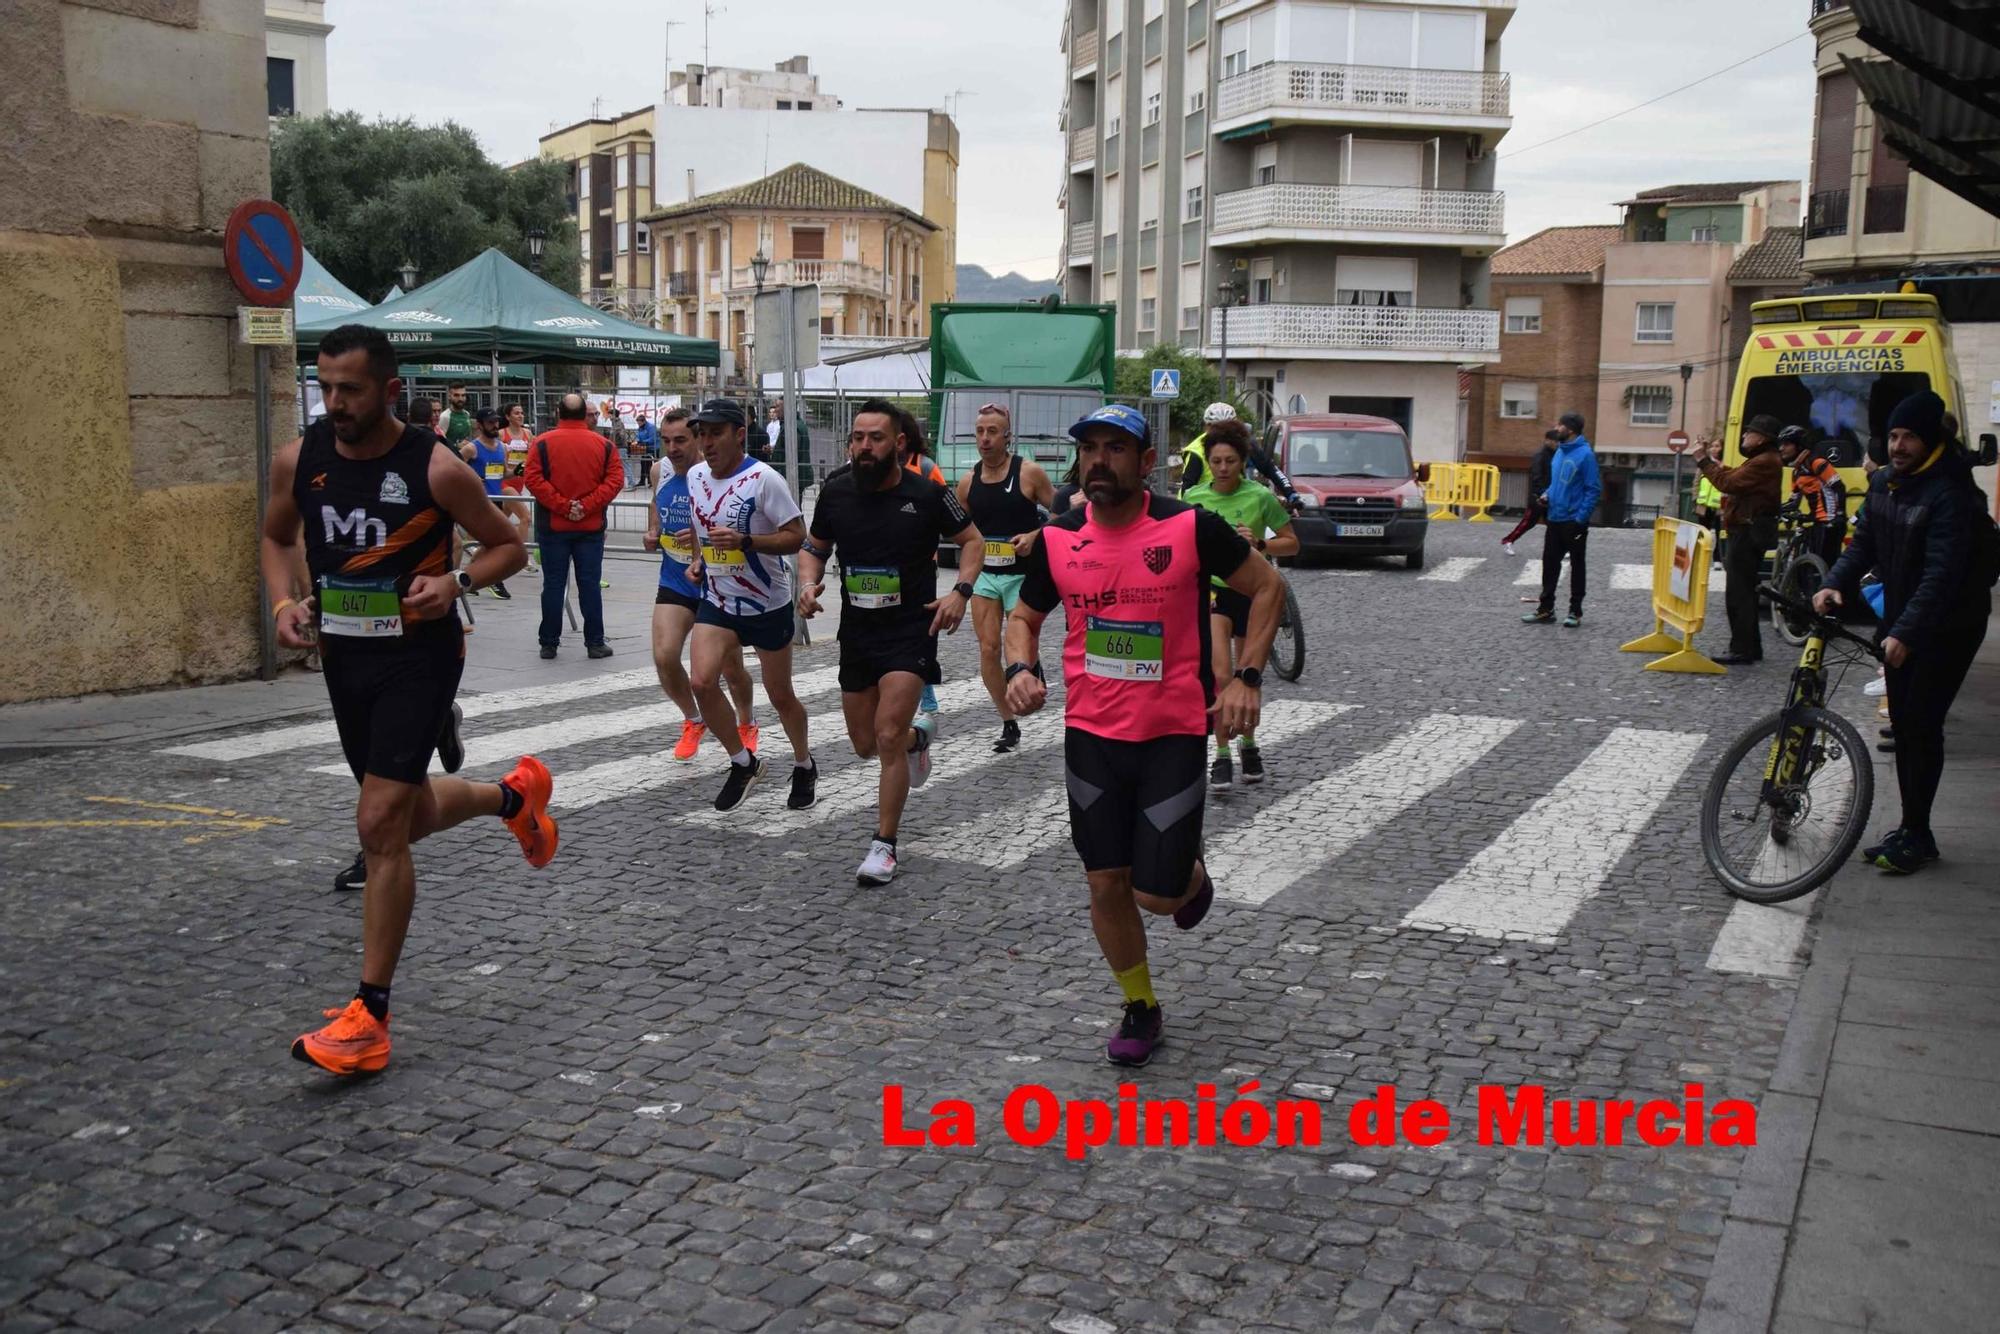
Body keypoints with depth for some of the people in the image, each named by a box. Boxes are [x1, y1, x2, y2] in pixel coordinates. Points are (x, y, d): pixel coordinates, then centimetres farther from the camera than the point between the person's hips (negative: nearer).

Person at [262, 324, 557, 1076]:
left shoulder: (435, 468, -14)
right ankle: (516, 795, 50)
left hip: (419, 656, -6)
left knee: (380, 825, -12)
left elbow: (508, 546, -3)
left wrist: (456, 583, -21)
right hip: (344, 656, 6)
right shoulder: (298, 461, -1)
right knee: (407, 816, 18)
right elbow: (276, 538, 17)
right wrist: (285, 602, -1)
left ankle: (369, 1019, -2)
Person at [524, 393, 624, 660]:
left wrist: (562, 505, -12)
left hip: (553, 527, 0)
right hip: (591, 527, 1)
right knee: (590, 585, 5)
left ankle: (549, 643, 10)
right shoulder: (603, 445, 1)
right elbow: (615, 480, -7)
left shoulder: (542, 443, -3)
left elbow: (533, 480, -12)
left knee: (553, 585, 6)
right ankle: (595, 643, 7)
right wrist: (587, 506, -11)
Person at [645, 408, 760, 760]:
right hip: (675, 582, 4)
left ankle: (746, 724, 37)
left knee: (731, 668, 6)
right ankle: (693, 721, 15)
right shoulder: (660, 470, -1)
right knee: (664, 658, -13)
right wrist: (652, 531, 4)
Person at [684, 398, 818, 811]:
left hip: (768, 604, -5)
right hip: (717, 601, 5)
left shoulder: (763, 478, -19)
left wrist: (744, 541, -31)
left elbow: (796, 535, -19)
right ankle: (743, 764, 8)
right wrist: (698, 558, 8)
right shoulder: (695, 476, 2)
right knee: (701, 681, -13)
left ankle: (804, 766, 34)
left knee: (780, 695, 7)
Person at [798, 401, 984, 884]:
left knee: (887, 737, -15)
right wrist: (809, 582, -6)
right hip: (856, 631, 5)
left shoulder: (928, 495, -11)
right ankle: (916, 736, 51)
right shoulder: (836, 493, -1)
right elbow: (814, 547, 14)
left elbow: (972, 541, 2)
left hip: (910, 630, -5)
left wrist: (961, 592, -13)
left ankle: (884, 845, -1)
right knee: (865, 745, 14)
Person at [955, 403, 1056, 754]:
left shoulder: (1029, 473, -9)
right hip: (984, 575, 4)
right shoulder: (968, 482, 4)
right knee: (988, 649, 0)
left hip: (1022, 575, -4)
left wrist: (1034, 536, -18)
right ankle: (1009, 724, 13)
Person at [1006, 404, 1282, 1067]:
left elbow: (1267, 587, 1)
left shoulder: (1191, 528, -11)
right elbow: (1025, 617, 15)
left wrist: (1245, 677, -8)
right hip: (1090, 736, 3)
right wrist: (1020, 669, -6)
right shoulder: (1057, 538, 0)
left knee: (1156, 893, -3)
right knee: (1106, 886, 7)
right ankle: (1141, 1008, 29)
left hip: (1173, 734, -3)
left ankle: (1192, 875, 35)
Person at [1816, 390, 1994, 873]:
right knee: (1903, 724, 10)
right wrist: (1835, 584, -13)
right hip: (1901, 620, 8)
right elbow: (1863, 542, 7)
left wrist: (1904, 633, -37)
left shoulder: (1949, 495, -22)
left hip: (1949, 626, -8)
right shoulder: (1884, 482, 4)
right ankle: (1912, 829, 17)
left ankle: (1916, 834, -2)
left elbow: (1942, 574, -29)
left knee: (1922, 725, -9)